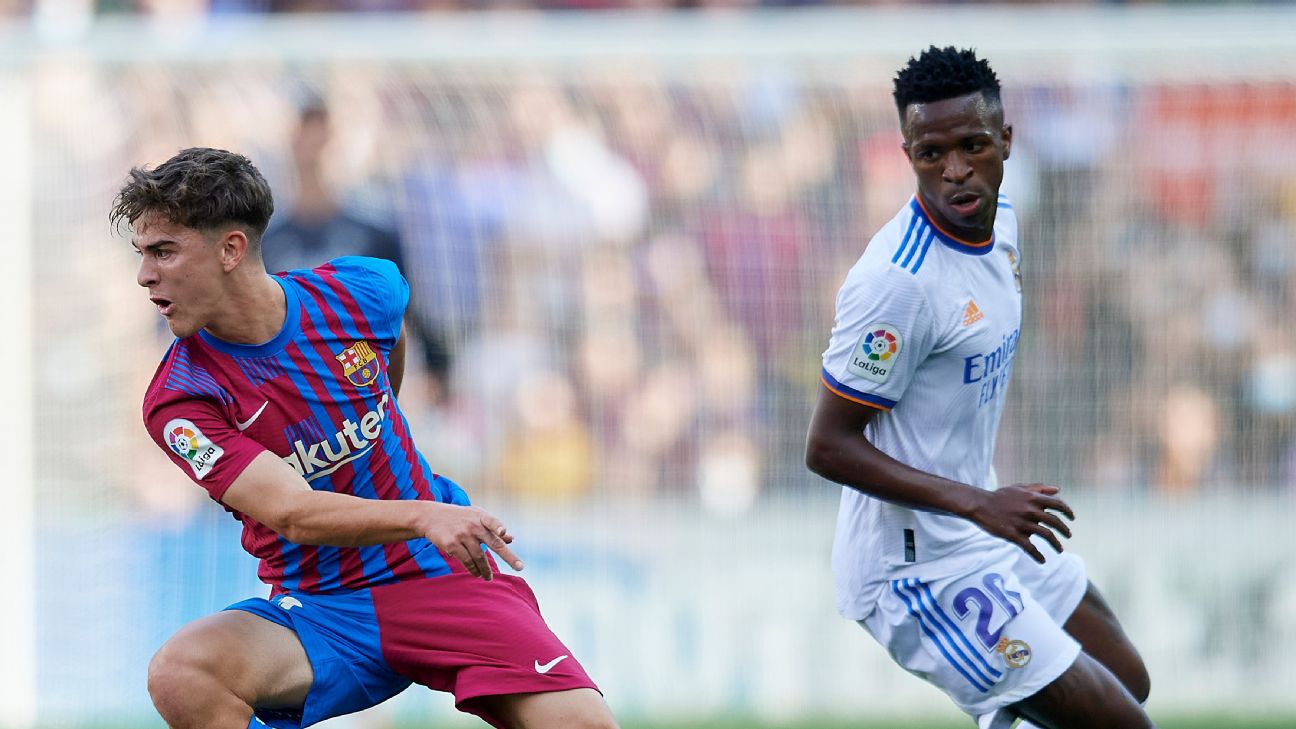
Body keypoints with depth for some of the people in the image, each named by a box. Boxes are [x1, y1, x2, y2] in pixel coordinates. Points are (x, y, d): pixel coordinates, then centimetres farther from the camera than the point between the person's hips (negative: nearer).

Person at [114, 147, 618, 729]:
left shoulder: (360, 293, -5)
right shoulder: (179, 400, -16)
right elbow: (294, 515, -27)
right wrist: (421, 516, -44)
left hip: (445, 572, 1)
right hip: (319, 611, -1)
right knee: (179, 673, -31)